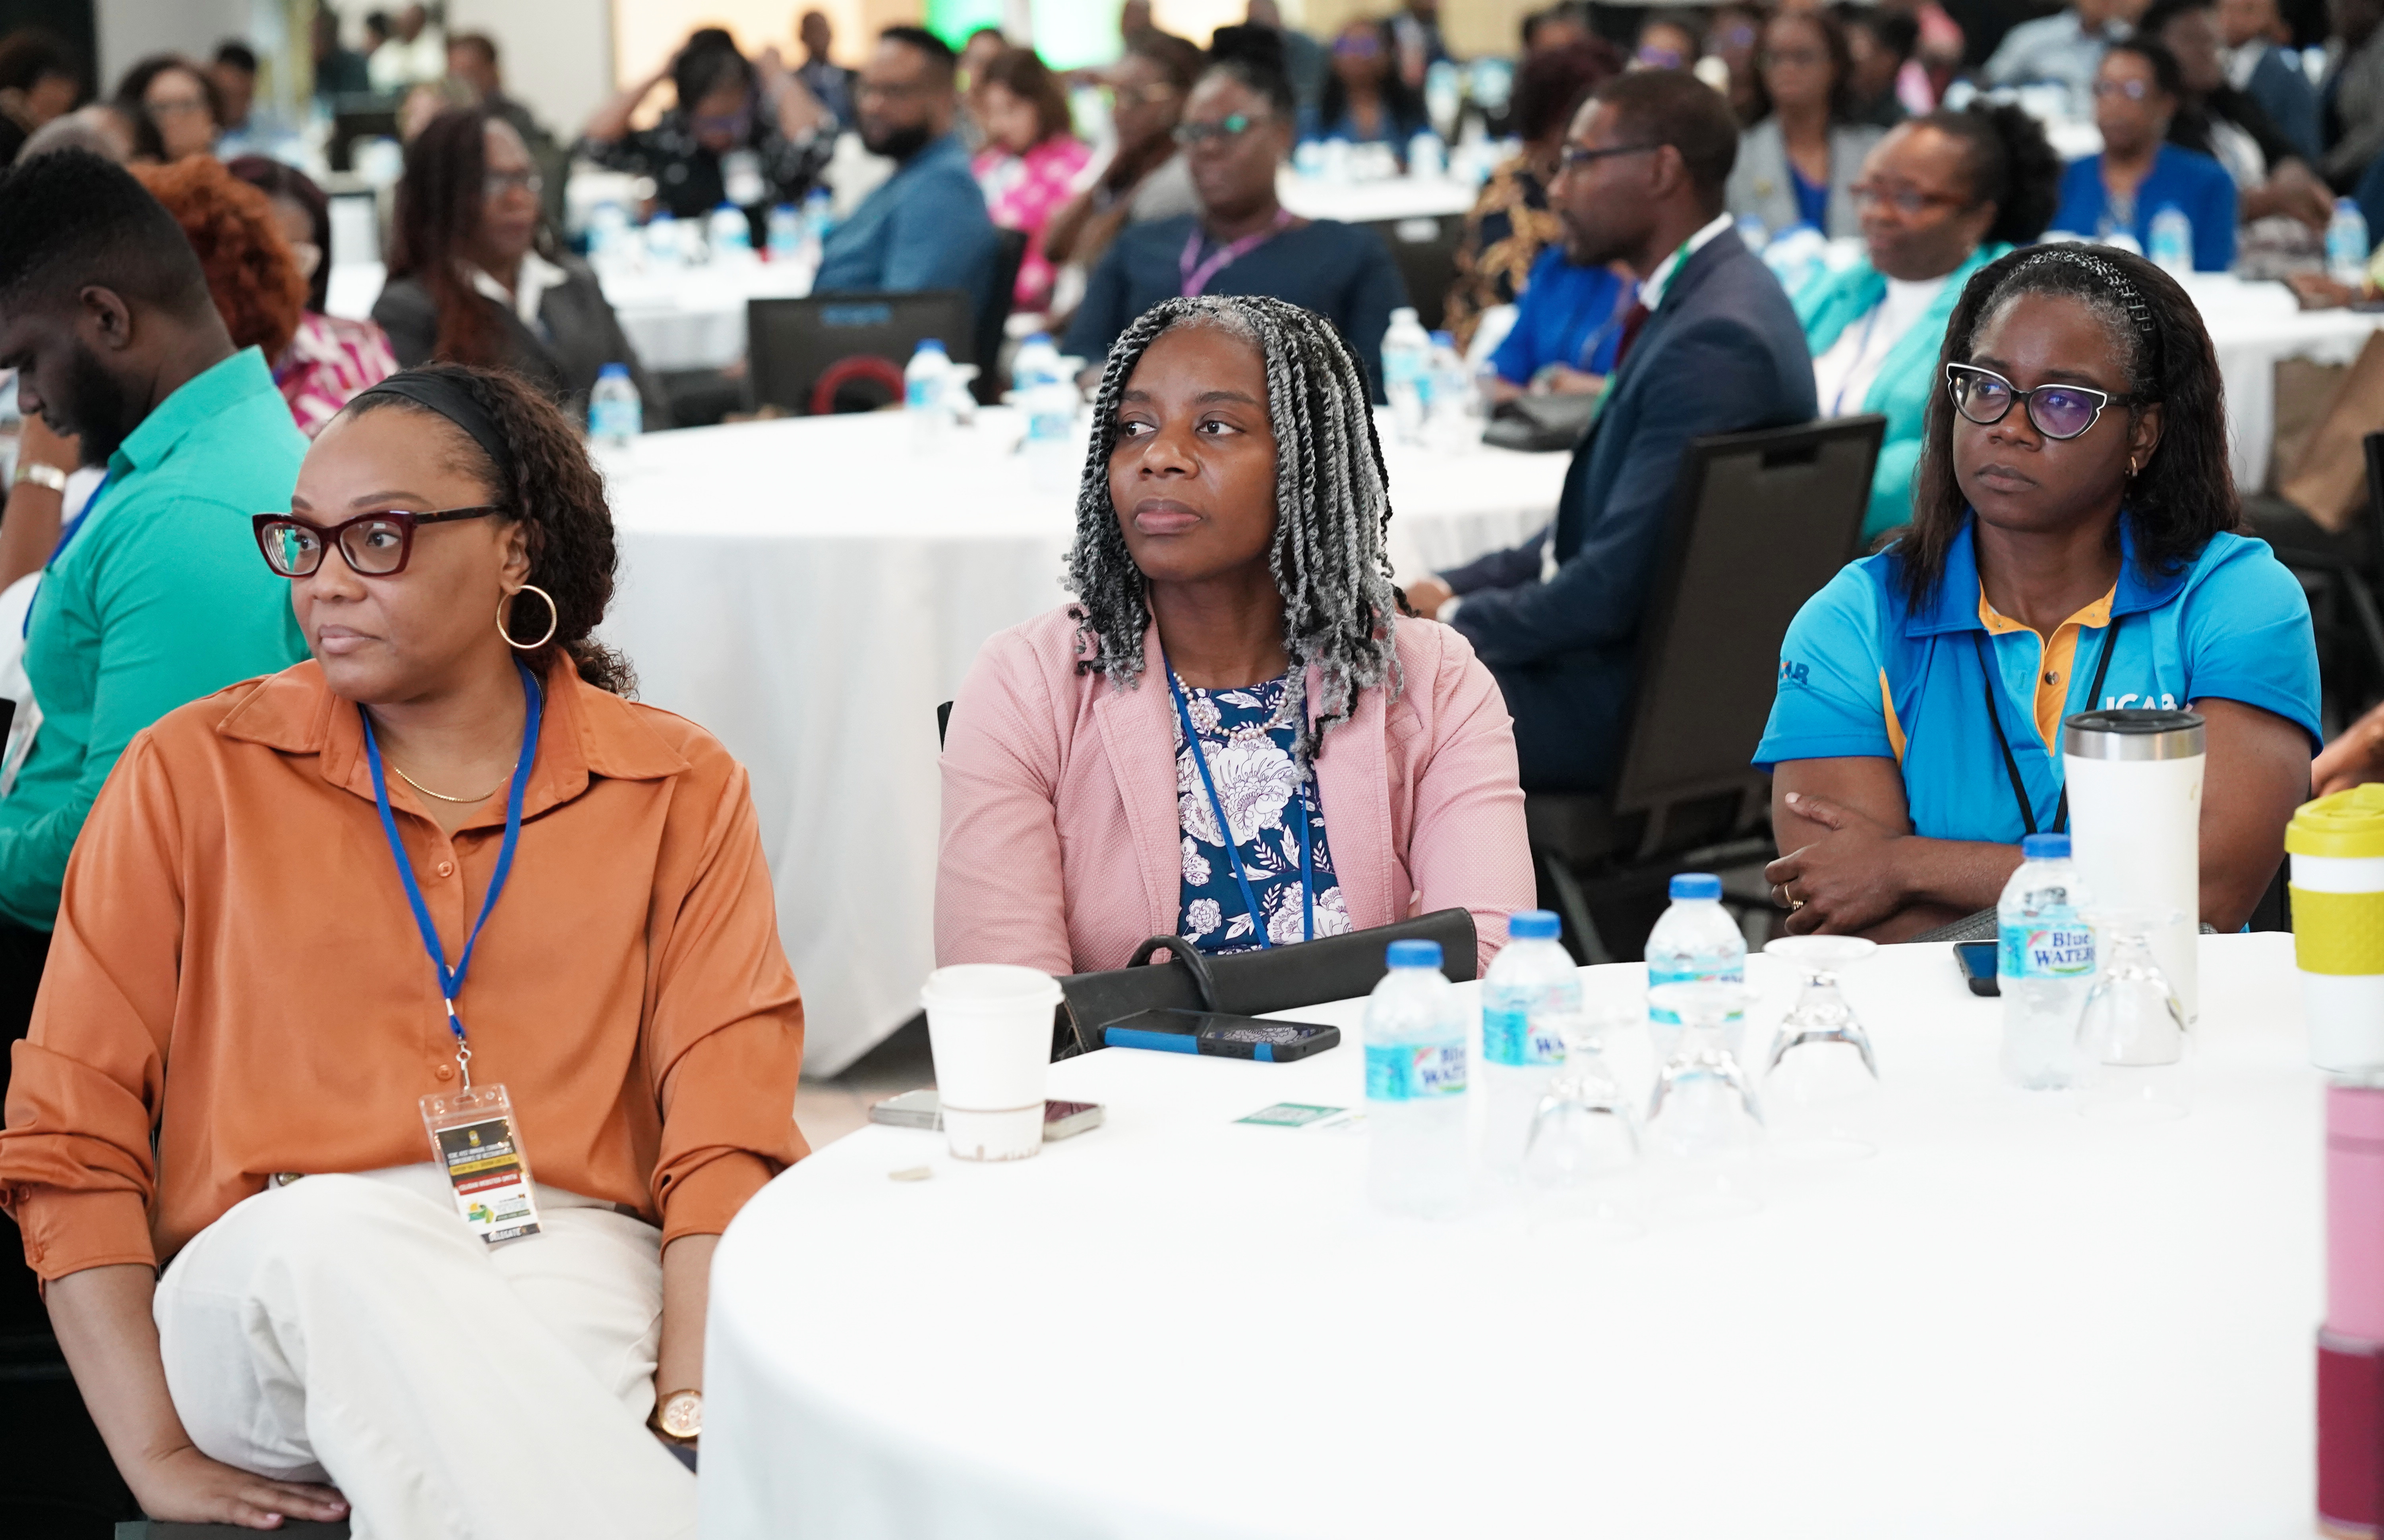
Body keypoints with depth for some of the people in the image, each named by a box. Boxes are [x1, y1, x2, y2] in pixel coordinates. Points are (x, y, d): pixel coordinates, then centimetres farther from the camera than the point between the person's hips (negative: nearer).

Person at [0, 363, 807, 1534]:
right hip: (261, 1296, 2)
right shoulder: (196, 772, 11)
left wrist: (690, 1422, -16)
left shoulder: (680, 791, 12)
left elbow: (726, 1138, 2)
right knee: (333, 1231, -35)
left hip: (577, 1278, -2)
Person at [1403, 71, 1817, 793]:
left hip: (1649, 698, -10)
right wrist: (1452, 589, 6)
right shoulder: (1695, 297, 9)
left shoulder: (1714, 340, -24)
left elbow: (1615, 588, -24)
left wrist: (1459, 618, -10)